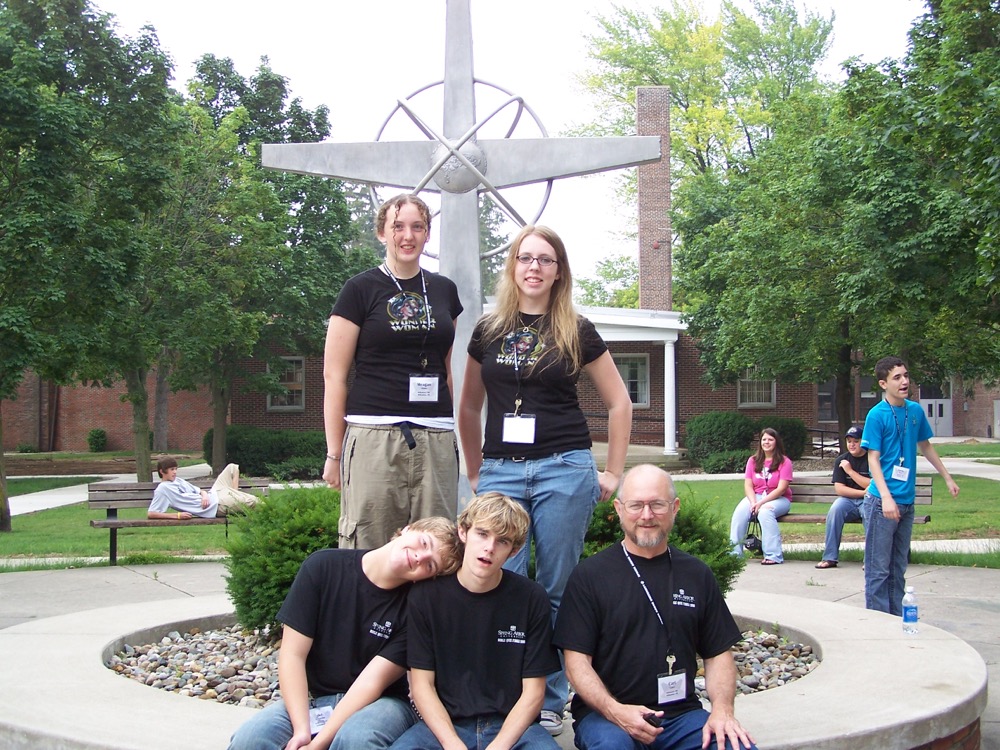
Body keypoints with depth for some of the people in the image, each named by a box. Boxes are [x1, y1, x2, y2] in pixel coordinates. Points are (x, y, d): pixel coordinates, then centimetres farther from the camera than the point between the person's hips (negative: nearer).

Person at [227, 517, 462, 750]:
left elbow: (372, 681, -16)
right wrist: (302, 730, -19)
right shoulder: (323, 567, -7)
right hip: (311, 699, 2)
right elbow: (293, 654, -8)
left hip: (380, 703, -1)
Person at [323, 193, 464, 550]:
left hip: (436, 440, 4)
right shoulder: (361, 289, 2)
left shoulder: (444, 291, 15)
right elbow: (334, 376, 1)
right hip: (373, 438, -4)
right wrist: (334, 453, -2)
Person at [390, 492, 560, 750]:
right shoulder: (426, 596, -1)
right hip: (445, 723, 1)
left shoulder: (531, 599, -1)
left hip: (512, 726, 0)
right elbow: (422, 684, 0)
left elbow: (533, 690, -1)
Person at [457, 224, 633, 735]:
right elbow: (470, 407, 18)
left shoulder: (577, 332, 4)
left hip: (564, 469, -2)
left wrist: (613, 473, 5)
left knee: (557, 590, 3)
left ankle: (550, 703, 15)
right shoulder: (488, 331, 10)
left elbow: (619, 403, 9)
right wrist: (474, 470, 13)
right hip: (501, 471, 2)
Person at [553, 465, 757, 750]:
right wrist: (614, 711, -20)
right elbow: (577, 660, -4)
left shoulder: (697, 575, 11)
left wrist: (722, 709, -5)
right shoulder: (590, 575, 0)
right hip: (605, 714, -2)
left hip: (681, 715, 2)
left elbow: (718, 654, 13)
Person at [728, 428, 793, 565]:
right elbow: (748, 485, 3)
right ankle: (734, 553, -28)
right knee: (740, 512, -27)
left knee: (765, 512, -36)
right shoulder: (753, 461, 10)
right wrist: (753, 502, -16)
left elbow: (781, 488, -12)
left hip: (779, 498, -3)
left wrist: (761, 503, -20)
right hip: (756, 496, 4)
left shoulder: (784, 462, -3)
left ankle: (774, 556, -34)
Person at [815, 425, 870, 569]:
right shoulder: (842, 460, 6)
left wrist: (850, 471, -13)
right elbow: (839, 489, -1)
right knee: (835, 509, -29)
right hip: (848, 500, 2)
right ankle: (830, 557, -25)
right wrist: (864, 492, -12)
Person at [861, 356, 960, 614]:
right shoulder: (877, 415, -10)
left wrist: (947, 478, 27)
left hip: (907, 500, 6)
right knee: (879, 569, -2)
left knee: (899, 567, 14)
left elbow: (926, 447, 22)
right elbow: (873, 459, -12)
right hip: (882, 501, -6)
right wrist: (886, 497, -21)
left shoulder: (915, 410, 8)